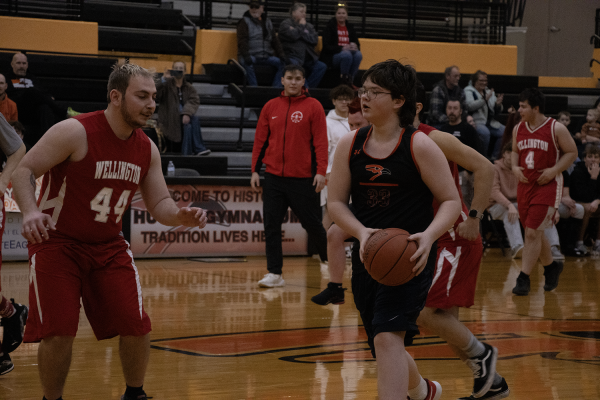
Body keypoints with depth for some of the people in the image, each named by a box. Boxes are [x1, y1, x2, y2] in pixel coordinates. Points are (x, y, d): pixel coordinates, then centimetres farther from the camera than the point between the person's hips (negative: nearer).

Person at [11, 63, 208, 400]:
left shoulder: (147, 149, -1)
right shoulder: (76, 132, -20)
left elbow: (160, 204, 5)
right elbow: (24, 171, -17)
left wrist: (181, 216, -19)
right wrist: (30, 211, -36)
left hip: (109, 245, 5)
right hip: (57, 243, -5)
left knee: (137, 327, -3)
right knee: (59, 333, -13)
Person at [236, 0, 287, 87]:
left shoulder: (268, 22, 21)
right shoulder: (244, 22, 7)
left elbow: (275, 41, 18)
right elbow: (242, 41, -6)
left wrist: (282, 56, 4)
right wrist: (246, 56, -22)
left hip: (266, 57, 5)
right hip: (250, 56, -5)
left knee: (281, 63, -17)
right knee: (247, 63, -38)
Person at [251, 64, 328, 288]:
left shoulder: (313, 106, -1)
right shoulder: (271, 107, 8)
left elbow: (320, 142, -5)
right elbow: (260, 140, 11)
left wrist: (321, 171, -13)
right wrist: (255, 170, 5)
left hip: (303, 178, -3)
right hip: (273, 177, 3)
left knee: (312, 224, 5)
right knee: (271, 225, 0)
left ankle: (330, 259, 27)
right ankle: (274, 274, 5)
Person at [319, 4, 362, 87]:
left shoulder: (350, 27, 16)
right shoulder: (330, 27, 2)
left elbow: (357, 44, 13)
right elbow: (326, 47, -7)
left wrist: (355, 47, -13)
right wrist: (341, 48, -20)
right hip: (332, 57, -4)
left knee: (358, 54, -30)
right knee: (346, 54, -37)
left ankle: (350, 80, -25)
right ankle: (343, 80, -24)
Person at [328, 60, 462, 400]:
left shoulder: (419, 146, -9)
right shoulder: (350, 145, 3)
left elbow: (452, 201, -7)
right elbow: (336, 202, 5)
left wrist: (429, 236, -25)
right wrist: (361, 232, -15)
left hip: (410, 257, -5)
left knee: (387, 337, -23)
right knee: (385, 347, 18)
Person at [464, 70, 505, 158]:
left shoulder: (489, 92, 22)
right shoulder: (468, 91, 5)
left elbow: (497, 112, 19)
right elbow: (470, 106, -15)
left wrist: (498, 105, -4)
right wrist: (484, 99, -23)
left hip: (491, 122, 6)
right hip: (476, 121, -6)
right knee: (485, 133, -36)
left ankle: (494, 157, -11)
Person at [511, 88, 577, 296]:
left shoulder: (556, 129, -10)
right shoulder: (518, 129, 6)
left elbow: (572, 152, -4)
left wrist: (555, 170, -16)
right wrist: (515, 167, -1)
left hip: (547, 186, -6)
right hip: (525, 184, 6)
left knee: (532, 233, -11)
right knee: (534, 232, 14)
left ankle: (524, 279, -5)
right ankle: (551, 266, 37)